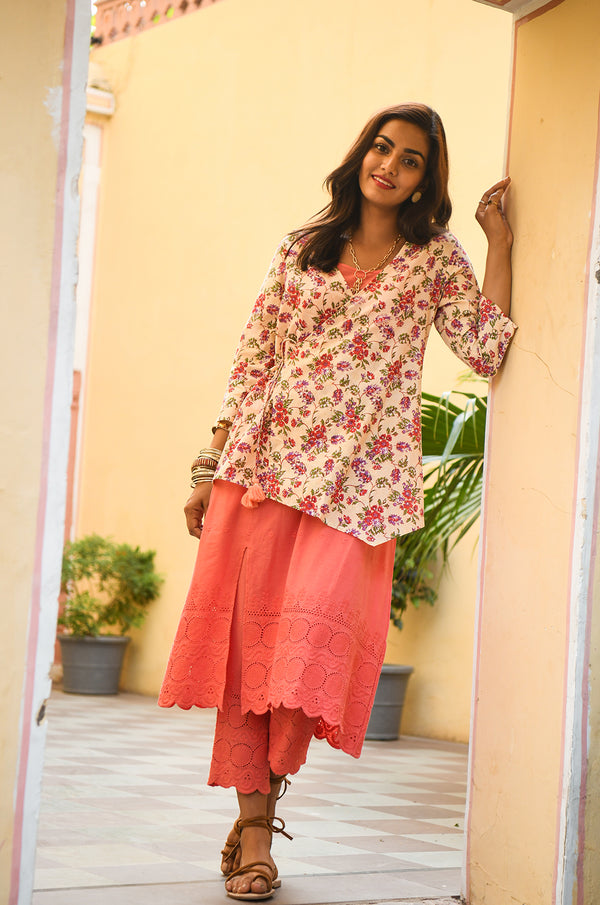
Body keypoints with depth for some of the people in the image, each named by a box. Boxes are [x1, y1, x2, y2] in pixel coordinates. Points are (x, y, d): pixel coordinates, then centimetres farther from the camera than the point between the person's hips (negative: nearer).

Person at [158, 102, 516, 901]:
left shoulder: (436, 260, 9)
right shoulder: (300, 250, 12)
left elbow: (488, 351, -4)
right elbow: (252, 362, 11)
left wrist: (500, 242, -2)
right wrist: (213, 466, 6)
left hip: (357, 479, -2)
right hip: (266, 464, 2)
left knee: (314, 634, -15)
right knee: (248, 634, -2)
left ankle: (259, 814, -1)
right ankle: (254, 819, 7)